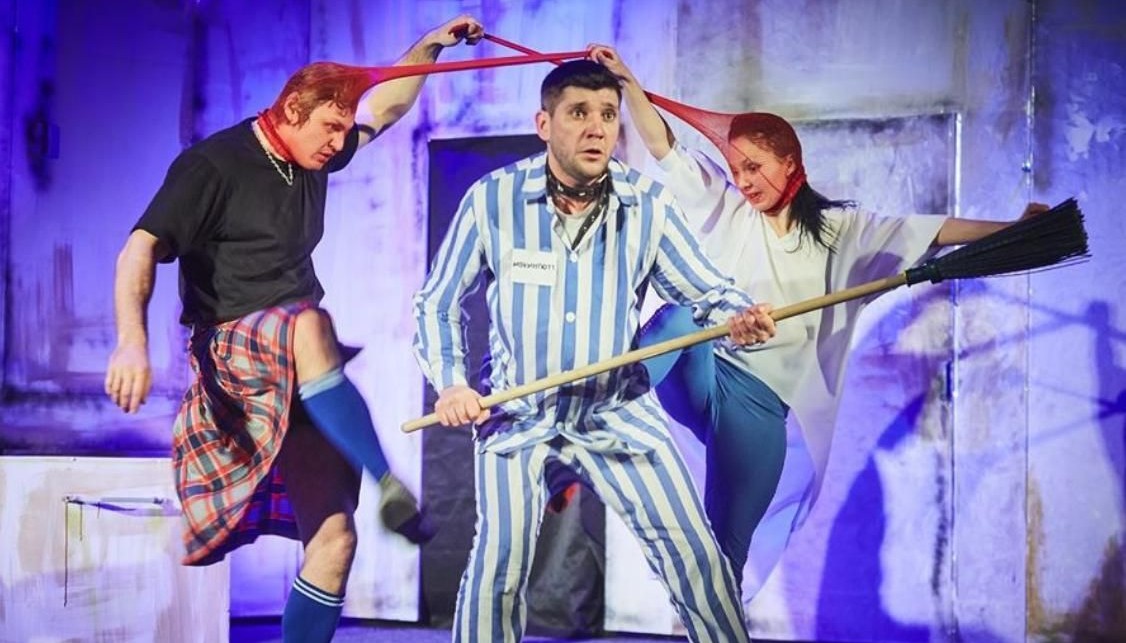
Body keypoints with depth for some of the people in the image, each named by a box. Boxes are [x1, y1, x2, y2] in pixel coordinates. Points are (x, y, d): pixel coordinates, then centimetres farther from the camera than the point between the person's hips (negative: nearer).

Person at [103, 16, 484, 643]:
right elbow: (142, 249, -20)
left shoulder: (314, 157, 12)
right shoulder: (214, 164, -9)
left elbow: (387, 107, 29)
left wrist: (431, 45, 21)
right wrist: (133, 340, -35)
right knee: (309, 325, -42)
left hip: (298, 380, 7)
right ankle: (390, 486, -48)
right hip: (233, 353, -7)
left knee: (334, 537, -5)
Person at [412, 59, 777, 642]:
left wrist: (739, 315, -23)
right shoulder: (492, 200, -9)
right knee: (501, 558, -13)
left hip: (619, 411, 2)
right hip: (516, 414, -1)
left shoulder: (647, 205, -5)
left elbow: (705, 288, 1)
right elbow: (436, 303, 0)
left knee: (695, 551, -1)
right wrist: (450, 383, -14)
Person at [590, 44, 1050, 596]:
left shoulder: (838, 229, 8)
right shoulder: (727, 209, 8)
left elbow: (931, 233, 1)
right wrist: (626, 80, -9)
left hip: (757, 394, 1)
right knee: (686, 310, -36)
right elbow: (663, 146, 3)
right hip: (696, 371, -1)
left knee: (731, 539, 0)